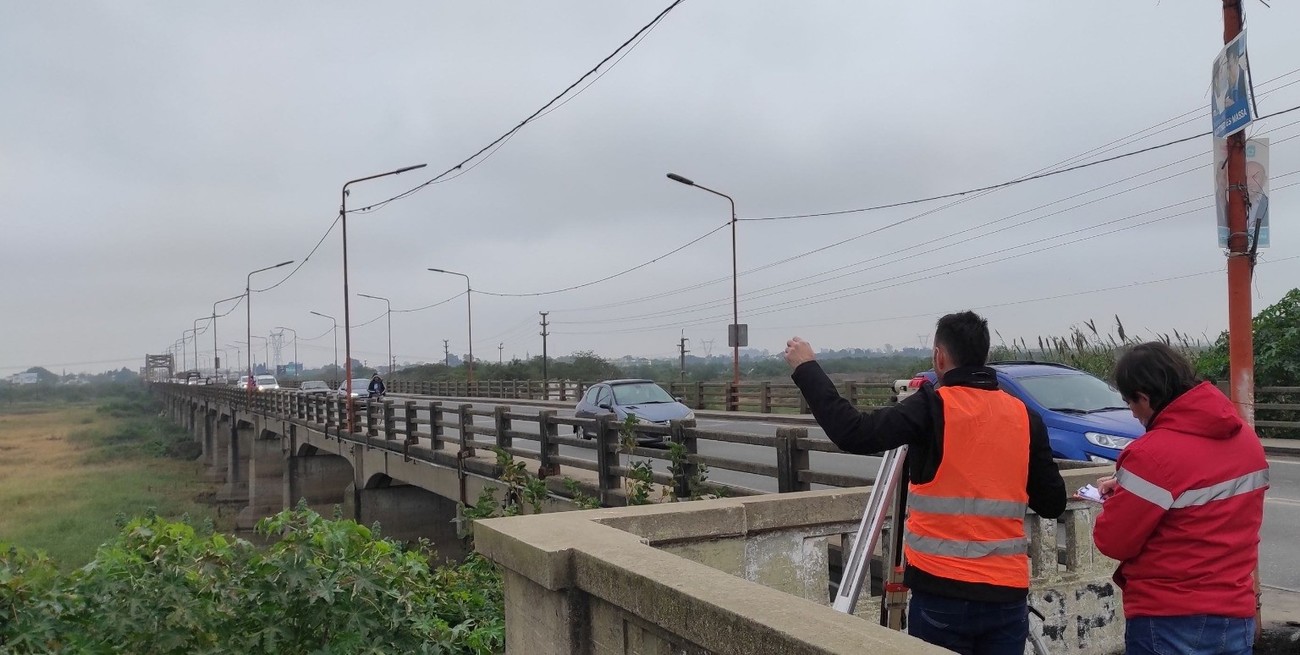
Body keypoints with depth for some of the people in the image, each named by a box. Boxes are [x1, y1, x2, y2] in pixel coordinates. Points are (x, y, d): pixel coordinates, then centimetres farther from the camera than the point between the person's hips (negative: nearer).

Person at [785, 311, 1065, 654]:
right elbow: (1052, 503, 6)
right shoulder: (1024, 416, 3)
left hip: (942, 590, -4)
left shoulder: (933, 407, -11)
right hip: (1007, 592, 4)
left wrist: (806, 368, -11)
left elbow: (853, 434, -20)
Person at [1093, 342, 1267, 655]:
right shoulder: (1246, 437, 3)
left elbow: (1113, 541, -15)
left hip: (1170, 623, -7)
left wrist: (1119, 501, 5)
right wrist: (1130, 488, 12)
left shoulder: (1153, 453, -22)